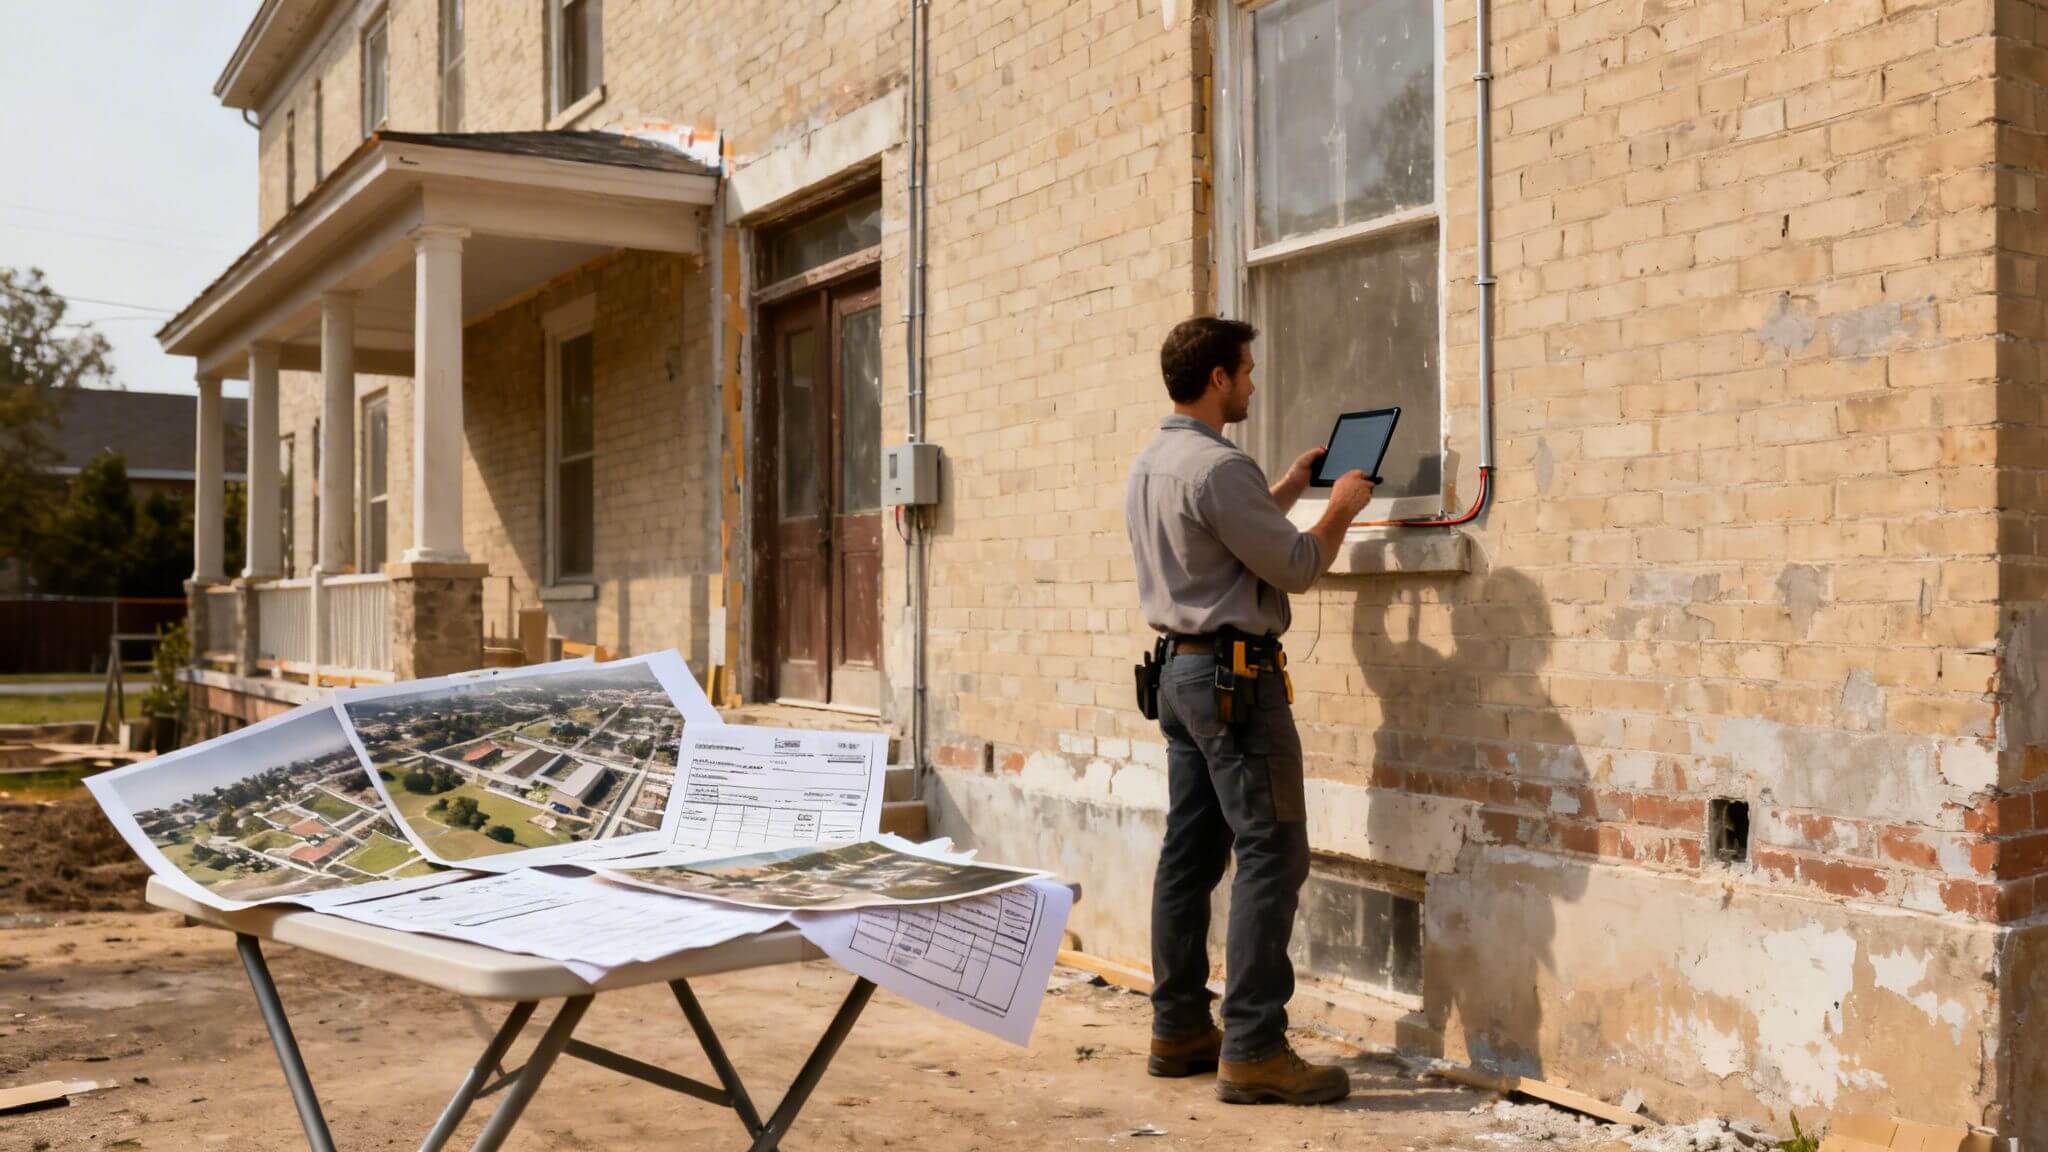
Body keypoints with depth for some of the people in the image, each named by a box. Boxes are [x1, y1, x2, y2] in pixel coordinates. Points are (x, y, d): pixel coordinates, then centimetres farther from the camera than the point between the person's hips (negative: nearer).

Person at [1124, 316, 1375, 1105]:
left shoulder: (1148, 466, 13)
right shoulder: (1218, 467, -18)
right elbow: (1296, 568, -14)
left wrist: (1288, 488, 27)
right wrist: (1341, 508, 3)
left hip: (1180, 669, 10)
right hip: (1236, 676, -10)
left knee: (1189, 853, 12)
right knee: (1272, 856, -7)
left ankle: (1178, 1029, 18)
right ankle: (1252, 1050, -7)